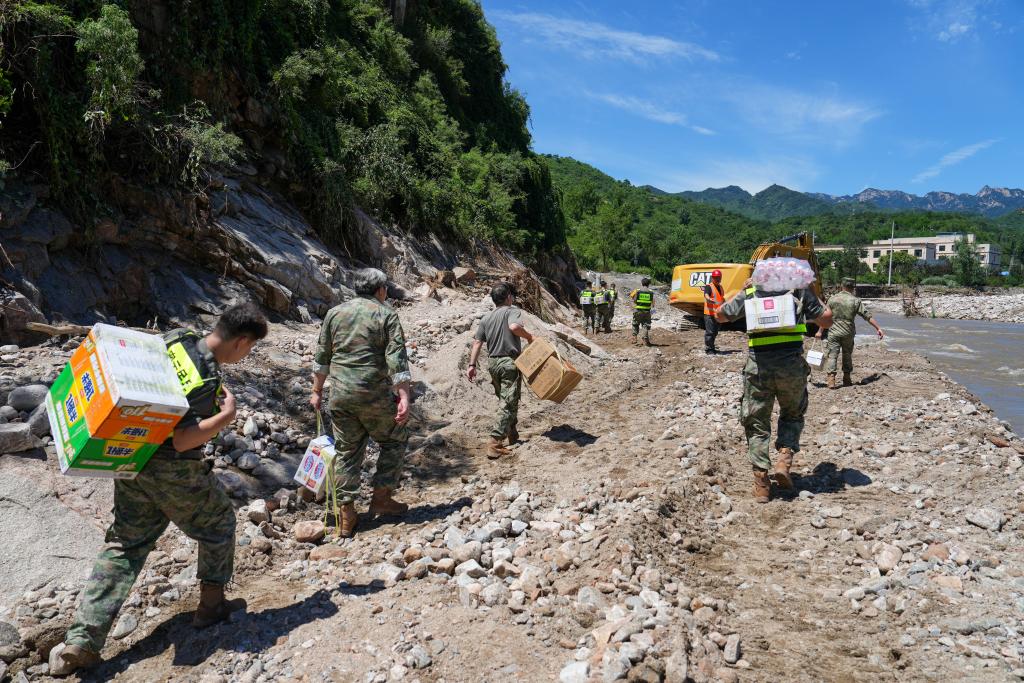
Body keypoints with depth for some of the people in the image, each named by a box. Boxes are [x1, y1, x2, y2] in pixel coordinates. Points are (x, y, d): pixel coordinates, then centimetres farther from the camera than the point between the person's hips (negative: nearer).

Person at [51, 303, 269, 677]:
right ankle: (211, 603, 30)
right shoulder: (209, 383, -26)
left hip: (132, 462, 7)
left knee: (125, 545, 15)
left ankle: (81, 642, 13)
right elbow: (181, 441, -29)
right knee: (219, 522, 18)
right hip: (173, 473, -7)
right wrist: (226, 416, -23)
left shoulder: (175, 338, -4)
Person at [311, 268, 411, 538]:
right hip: (375, 394, -4)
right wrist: (403, 395, -13)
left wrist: (317, 391, 21)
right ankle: (381, 497, 16)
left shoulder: (334, 313, 11)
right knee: (395, 440, 17)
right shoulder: (386, 314, -2)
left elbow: (322, 357, 13)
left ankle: (347, 515, 17)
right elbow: (397, 358, -12)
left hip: (340, 395, 4)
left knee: (346, 450, 13)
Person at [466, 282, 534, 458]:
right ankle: (494, 443, -14)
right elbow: (514, 326, -28)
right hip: (509, 362, -7)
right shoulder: (512, 311, -6)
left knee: (504, 400, 21)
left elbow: (477, 342, 5)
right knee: (508, 404, -6)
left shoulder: (486, 318, 12)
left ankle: (513, 434, 33)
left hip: (493, 363, 7)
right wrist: (529, 336, -12)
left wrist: (472, 365, 5)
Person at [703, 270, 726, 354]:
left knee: (715, 332, 15)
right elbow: (706, 296, -28)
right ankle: (708, 348, 0)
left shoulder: (720, 287, 17)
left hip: (718, 314, 8)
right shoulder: (708, 286, -10)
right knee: (709, 331, -7)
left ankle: (712, 347, 26)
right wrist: (713, 301, -46)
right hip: (709, 313, -8)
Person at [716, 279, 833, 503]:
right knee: (793, 416, 23)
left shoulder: (750, 292, 6)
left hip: (758, 366, 0)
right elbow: (826, 320, 7)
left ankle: (761, 482, 6)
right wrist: (810, 295, 19)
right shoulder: (799, 290, 3)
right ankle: (784, 460, 4)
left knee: (757, 424, 9)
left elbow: (721, 315, 17)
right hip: (792, 364, 0)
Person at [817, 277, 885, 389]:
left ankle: (831, 379, -12)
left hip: (834, 332, -1)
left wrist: (820, 331, 6)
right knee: (847, 355, 16)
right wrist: (878, 328, 4)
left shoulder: (833, 298, -1)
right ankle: (847, 379, 22)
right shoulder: (856, 301, -3)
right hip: (848, 333, 1)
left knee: (832, 355, -1)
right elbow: (868, 316, -3)